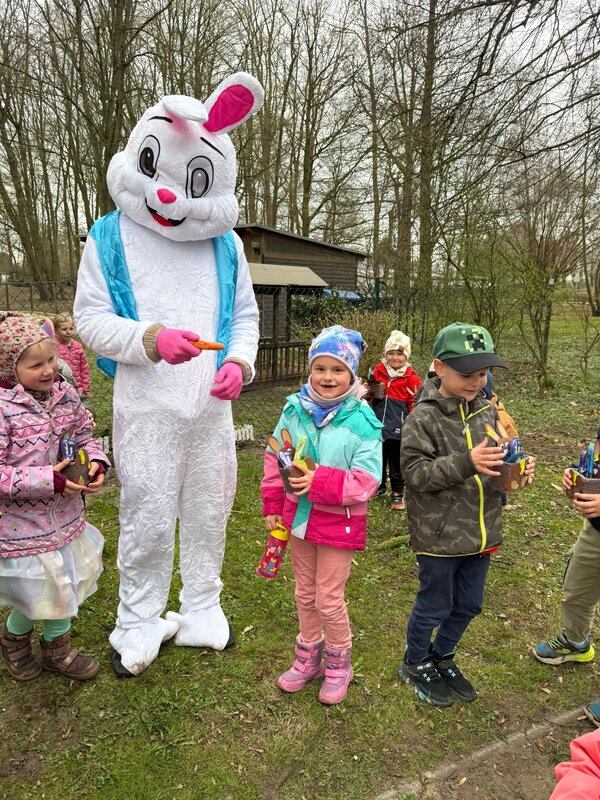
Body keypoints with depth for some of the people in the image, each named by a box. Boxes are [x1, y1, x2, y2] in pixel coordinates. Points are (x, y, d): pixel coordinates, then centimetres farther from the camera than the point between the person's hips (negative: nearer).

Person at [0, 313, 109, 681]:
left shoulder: (66, 395, -4)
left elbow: (84, 435, 10)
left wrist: (96, 461, -9)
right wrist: (47, 480, -27)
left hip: (65, 516, 6)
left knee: (64, 587, 20)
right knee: (39, 592, 10)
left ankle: (58, 649, 45)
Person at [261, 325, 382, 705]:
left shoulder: (362, 421, -17)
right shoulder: (295, 410, -4)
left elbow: (367, 481, -19)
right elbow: (275, 460, 7)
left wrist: (319, 481, -28)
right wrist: (273, 505, 7)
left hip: (338, 522, -5)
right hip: (299, 516, 5)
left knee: (329, 599, 6)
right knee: (305, 594, 21)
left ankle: (338, 665, 34)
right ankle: (308, 658, 43)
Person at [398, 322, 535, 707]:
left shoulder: (486, 410, 1)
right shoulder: (423, 417, -16)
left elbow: (497, 465, 12)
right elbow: (415, 472, -21)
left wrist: (516, 468, -10)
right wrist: (466, 463, -31)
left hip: (480, 530, 6)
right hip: (439, 534, -6)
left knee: (468, 604, 21)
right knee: (434, 606, 13)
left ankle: (441, 657, 47)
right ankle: (415, 664, 40)